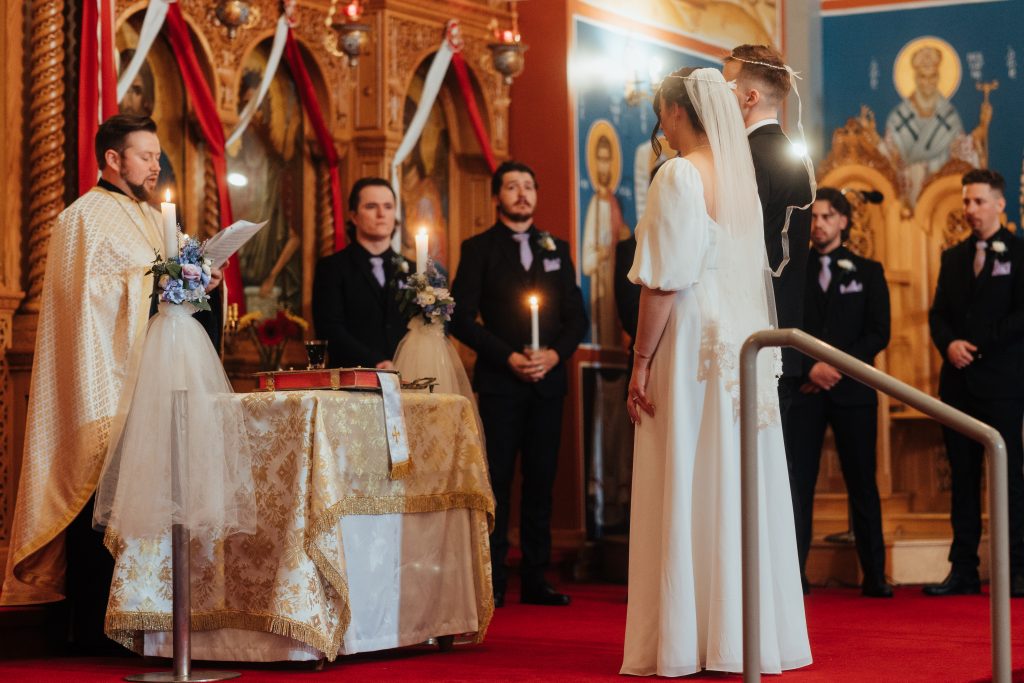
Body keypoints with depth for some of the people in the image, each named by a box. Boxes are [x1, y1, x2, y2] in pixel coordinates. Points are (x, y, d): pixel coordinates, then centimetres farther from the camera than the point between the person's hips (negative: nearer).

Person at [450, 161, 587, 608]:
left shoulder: (556, 249, 15)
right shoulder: (478, 249, 4)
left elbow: (576, 316, 12)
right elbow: (463, 318, -4)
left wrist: (555, 354, -7)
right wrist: (509, 357, -12)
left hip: (548, 381, 3)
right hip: (499, 381, -3)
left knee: (541, 481, 4)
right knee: (496, 481, -4)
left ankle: (535, 579, 8)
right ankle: (492, 582, -1)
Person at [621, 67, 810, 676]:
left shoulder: (679, 174, -11)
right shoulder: (742, 174, 11)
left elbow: (664, 282, -15)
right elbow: (754, 270, 13)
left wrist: (641, 364, -12)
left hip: (691, 346, -7)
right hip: (744, 346, 7)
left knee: (686, 493, -3)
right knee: (741, 488, 9)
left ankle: (686, 640, -1)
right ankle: (750, 632, 14)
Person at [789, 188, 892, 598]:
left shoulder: (867, 271, 9)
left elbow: (879, 332, 2)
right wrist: (810, 367, -12)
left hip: (852, 389, 0)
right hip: (803, 389, 0)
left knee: (862, 483, 2)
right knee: (798, 483, -5)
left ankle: (874, 575, 5)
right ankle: (793, 574, -5)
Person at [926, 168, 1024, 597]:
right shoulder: (953, 258, 16)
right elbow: (938, 314, 13)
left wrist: (980, 345, -12)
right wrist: (949, 344, -7)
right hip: (958, 381, 5)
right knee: (963, 476, 5)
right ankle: (963, 570, 7)